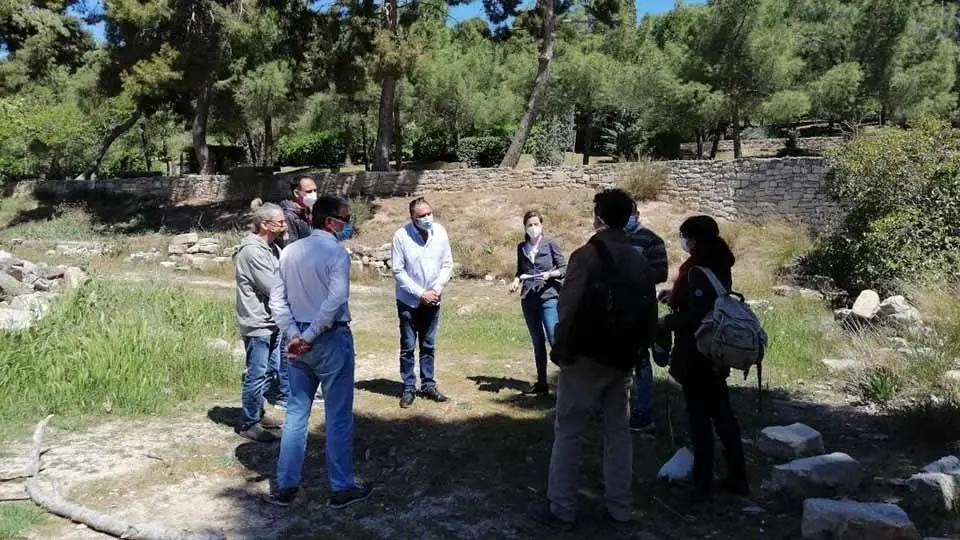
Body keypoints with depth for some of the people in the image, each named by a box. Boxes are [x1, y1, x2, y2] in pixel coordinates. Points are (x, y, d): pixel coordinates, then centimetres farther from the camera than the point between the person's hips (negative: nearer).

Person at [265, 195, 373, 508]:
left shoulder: (290, 252, 8)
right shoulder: (336, 252, -12)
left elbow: (277, 299, 5)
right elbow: (335, 300, -23)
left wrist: (294, 335, -1)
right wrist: (309, 336, -16)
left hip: (300, 341, 6)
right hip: (331, 339, -6)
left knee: (296, 412, 14)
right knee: (338, 415, 4)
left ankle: (285, 486, 20)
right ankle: (341, 488, 14)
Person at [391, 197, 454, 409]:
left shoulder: (440, 232, -6)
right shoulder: (401, 236, -15)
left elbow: (447, 264, 1)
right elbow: (398, 271, -13)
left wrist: (437, 290, -11)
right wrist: (420, 293, -16)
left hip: (432, 301, 3)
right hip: (408, 301, -3)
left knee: (428, 346, 13)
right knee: (408, 347, 5)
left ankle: (428, 385, 24)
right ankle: (408, 388, 16)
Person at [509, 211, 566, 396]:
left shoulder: (550, 244, -2)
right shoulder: (522, 247, 11)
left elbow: (564, 269, -1)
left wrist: (549, 274, -18)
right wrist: (516, 281, 0)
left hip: (548, 297, -5)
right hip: (528, 299, 5)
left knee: (554, 339, -13)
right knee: (537, 342, 11)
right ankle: (541, 383, 19)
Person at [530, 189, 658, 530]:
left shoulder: (587, 255, -13)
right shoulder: (641, 262, 6)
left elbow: (568, 309, -19)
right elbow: (651, 316, 9)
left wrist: (561, 351, -8)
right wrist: (634, 350, 17)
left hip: (586, 358, -6)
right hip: (622, 361, 6)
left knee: (568, 432, 4)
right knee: (618, 432, 14)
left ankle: (560, 509, 10)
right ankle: (620, 508, 20)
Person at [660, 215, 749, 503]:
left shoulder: (696, 269, -19)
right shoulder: (718, 266, 8)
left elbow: (696, 315, -24)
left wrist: (668, 322, -10)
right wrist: (675, 297, 12)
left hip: (696, 355, -9)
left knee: (700, 418, 0)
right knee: (722, 414, 16)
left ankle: (703, 484, 9)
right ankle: (737, 478, 26)